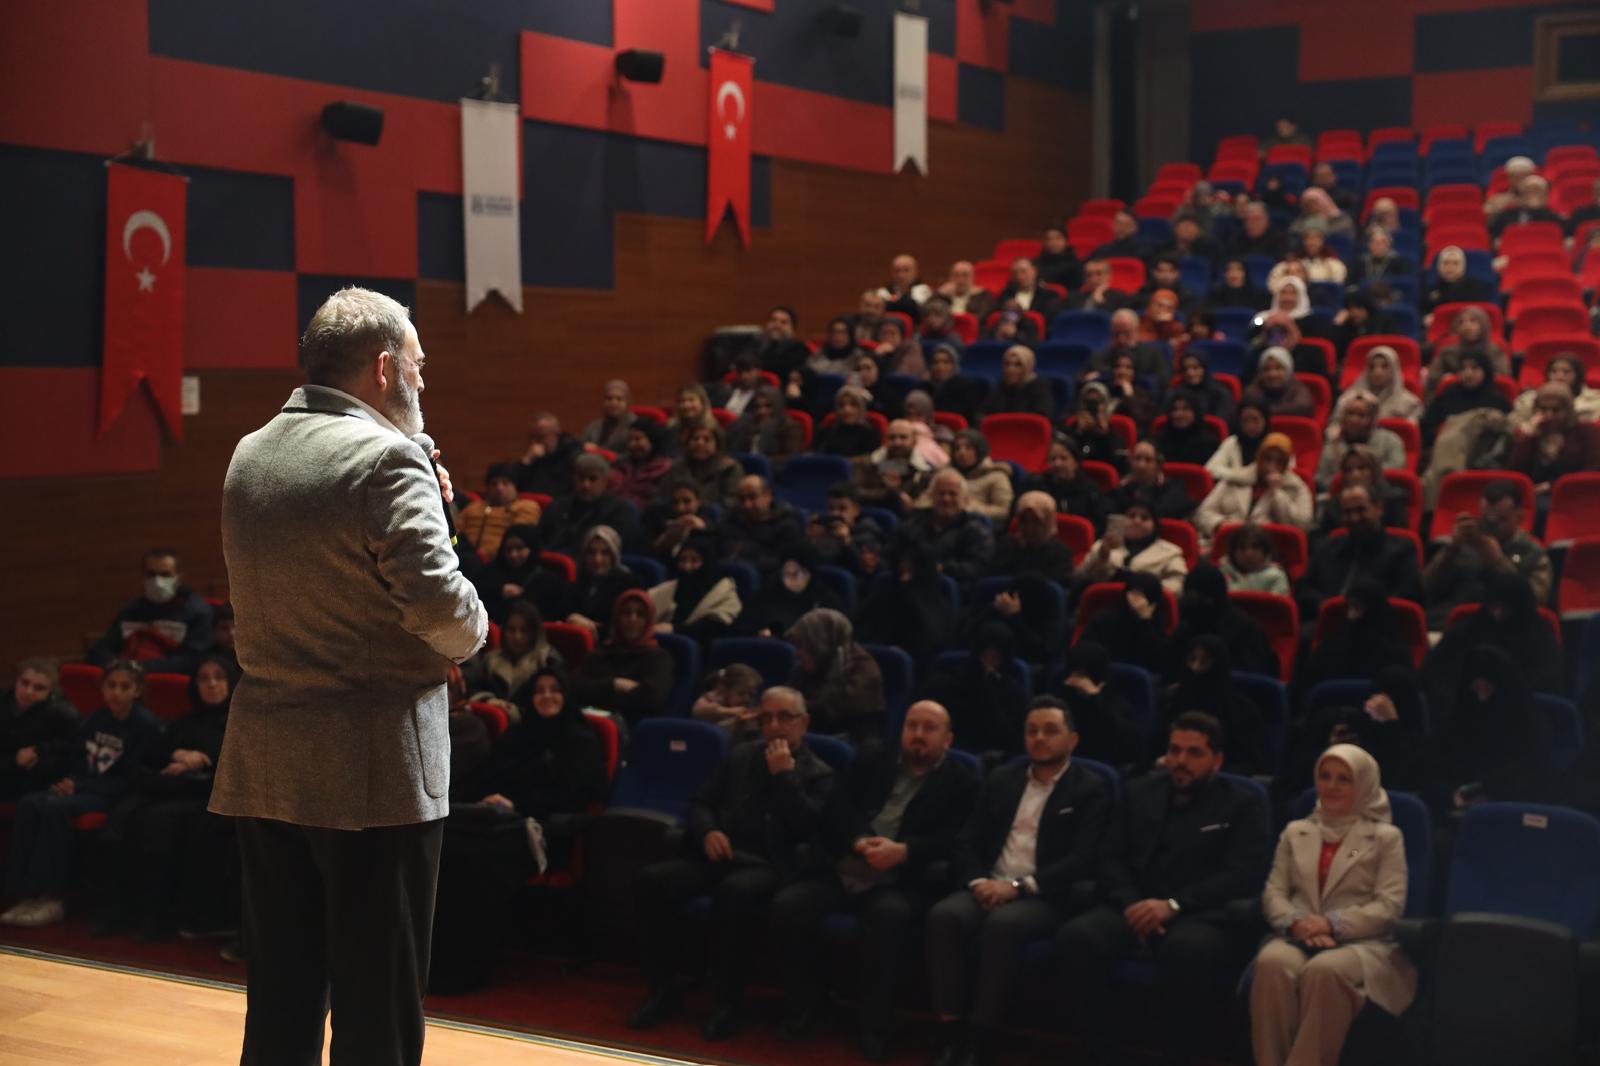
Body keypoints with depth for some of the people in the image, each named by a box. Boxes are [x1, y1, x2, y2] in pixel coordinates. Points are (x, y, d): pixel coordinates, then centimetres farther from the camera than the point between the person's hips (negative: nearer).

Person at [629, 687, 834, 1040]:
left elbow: (808, 828, -10)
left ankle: (730, 1002, -25)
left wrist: (784, 774, -10)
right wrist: (707, 832, -2)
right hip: (721, 855, 5)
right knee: (652, 879, -22)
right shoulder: (741, 756, 21)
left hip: (771, 865, -5)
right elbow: (701, 804, 21)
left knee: (733, 892, -40)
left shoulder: (818, 775, 7)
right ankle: (663, 990, -13)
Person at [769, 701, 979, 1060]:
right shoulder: (873, 760, 19)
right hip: (839, 871, 3)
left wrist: (902, 851, -20)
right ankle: (806, 1003, -1)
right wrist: (860, 841, -14)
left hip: (899, 881, -3)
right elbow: (836, 807, 8)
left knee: (890, 916, -37)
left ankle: (874, 1021, -20)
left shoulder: (961, 782, 9)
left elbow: (955, 840, -5)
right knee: (785, 906, -21)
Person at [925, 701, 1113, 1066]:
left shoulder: (1091, 789, 2)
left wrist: (1018, 886, -18)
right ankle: (950, 1031, -26)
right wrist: (978, 881, -8)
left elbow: (1082, 860, -9)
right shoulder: (1002, 779, 18)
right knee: (944, 915, -28)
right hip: (990, 887, 4)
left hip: (1045, 897, -4)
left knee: (1002, 925, -36)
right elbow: (967, 841, 14)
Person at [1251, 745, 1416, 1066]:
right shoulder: (1295, 831, 23)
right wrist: (1297, 922, -9)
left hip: (1361, 943, -2)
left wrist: (1332, 924, -13)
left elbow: (1389, 906, 1)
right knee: (1272, 963, -35)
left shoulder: (1386, 837, 13)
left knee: (1325, 970, -39)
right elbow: (1273, 893, 14)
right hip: (1298, 938, 3)